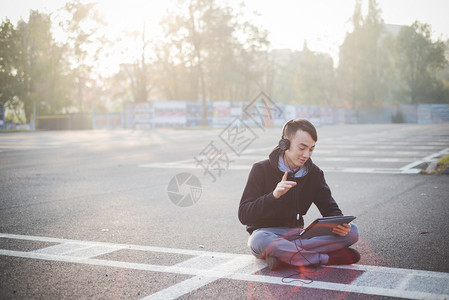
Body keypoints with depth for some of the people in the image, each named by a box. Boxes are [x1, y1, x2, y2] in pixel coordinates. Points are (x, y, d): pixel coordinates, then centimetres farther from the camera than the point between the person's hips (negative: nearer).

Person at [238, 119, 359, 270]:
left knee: (352, 231, -20)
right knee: (259, 241, -42)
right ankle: (329, 258, -33)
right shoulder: (261, 169, -7)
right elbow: (243, 215, -13)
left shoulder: (314, 173, 6)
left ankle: (283, 253, -31)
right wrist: (274, 196, -30)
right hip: (265, 232, -4)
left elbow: (330, 208, 7)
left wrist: (340, 224, -18)